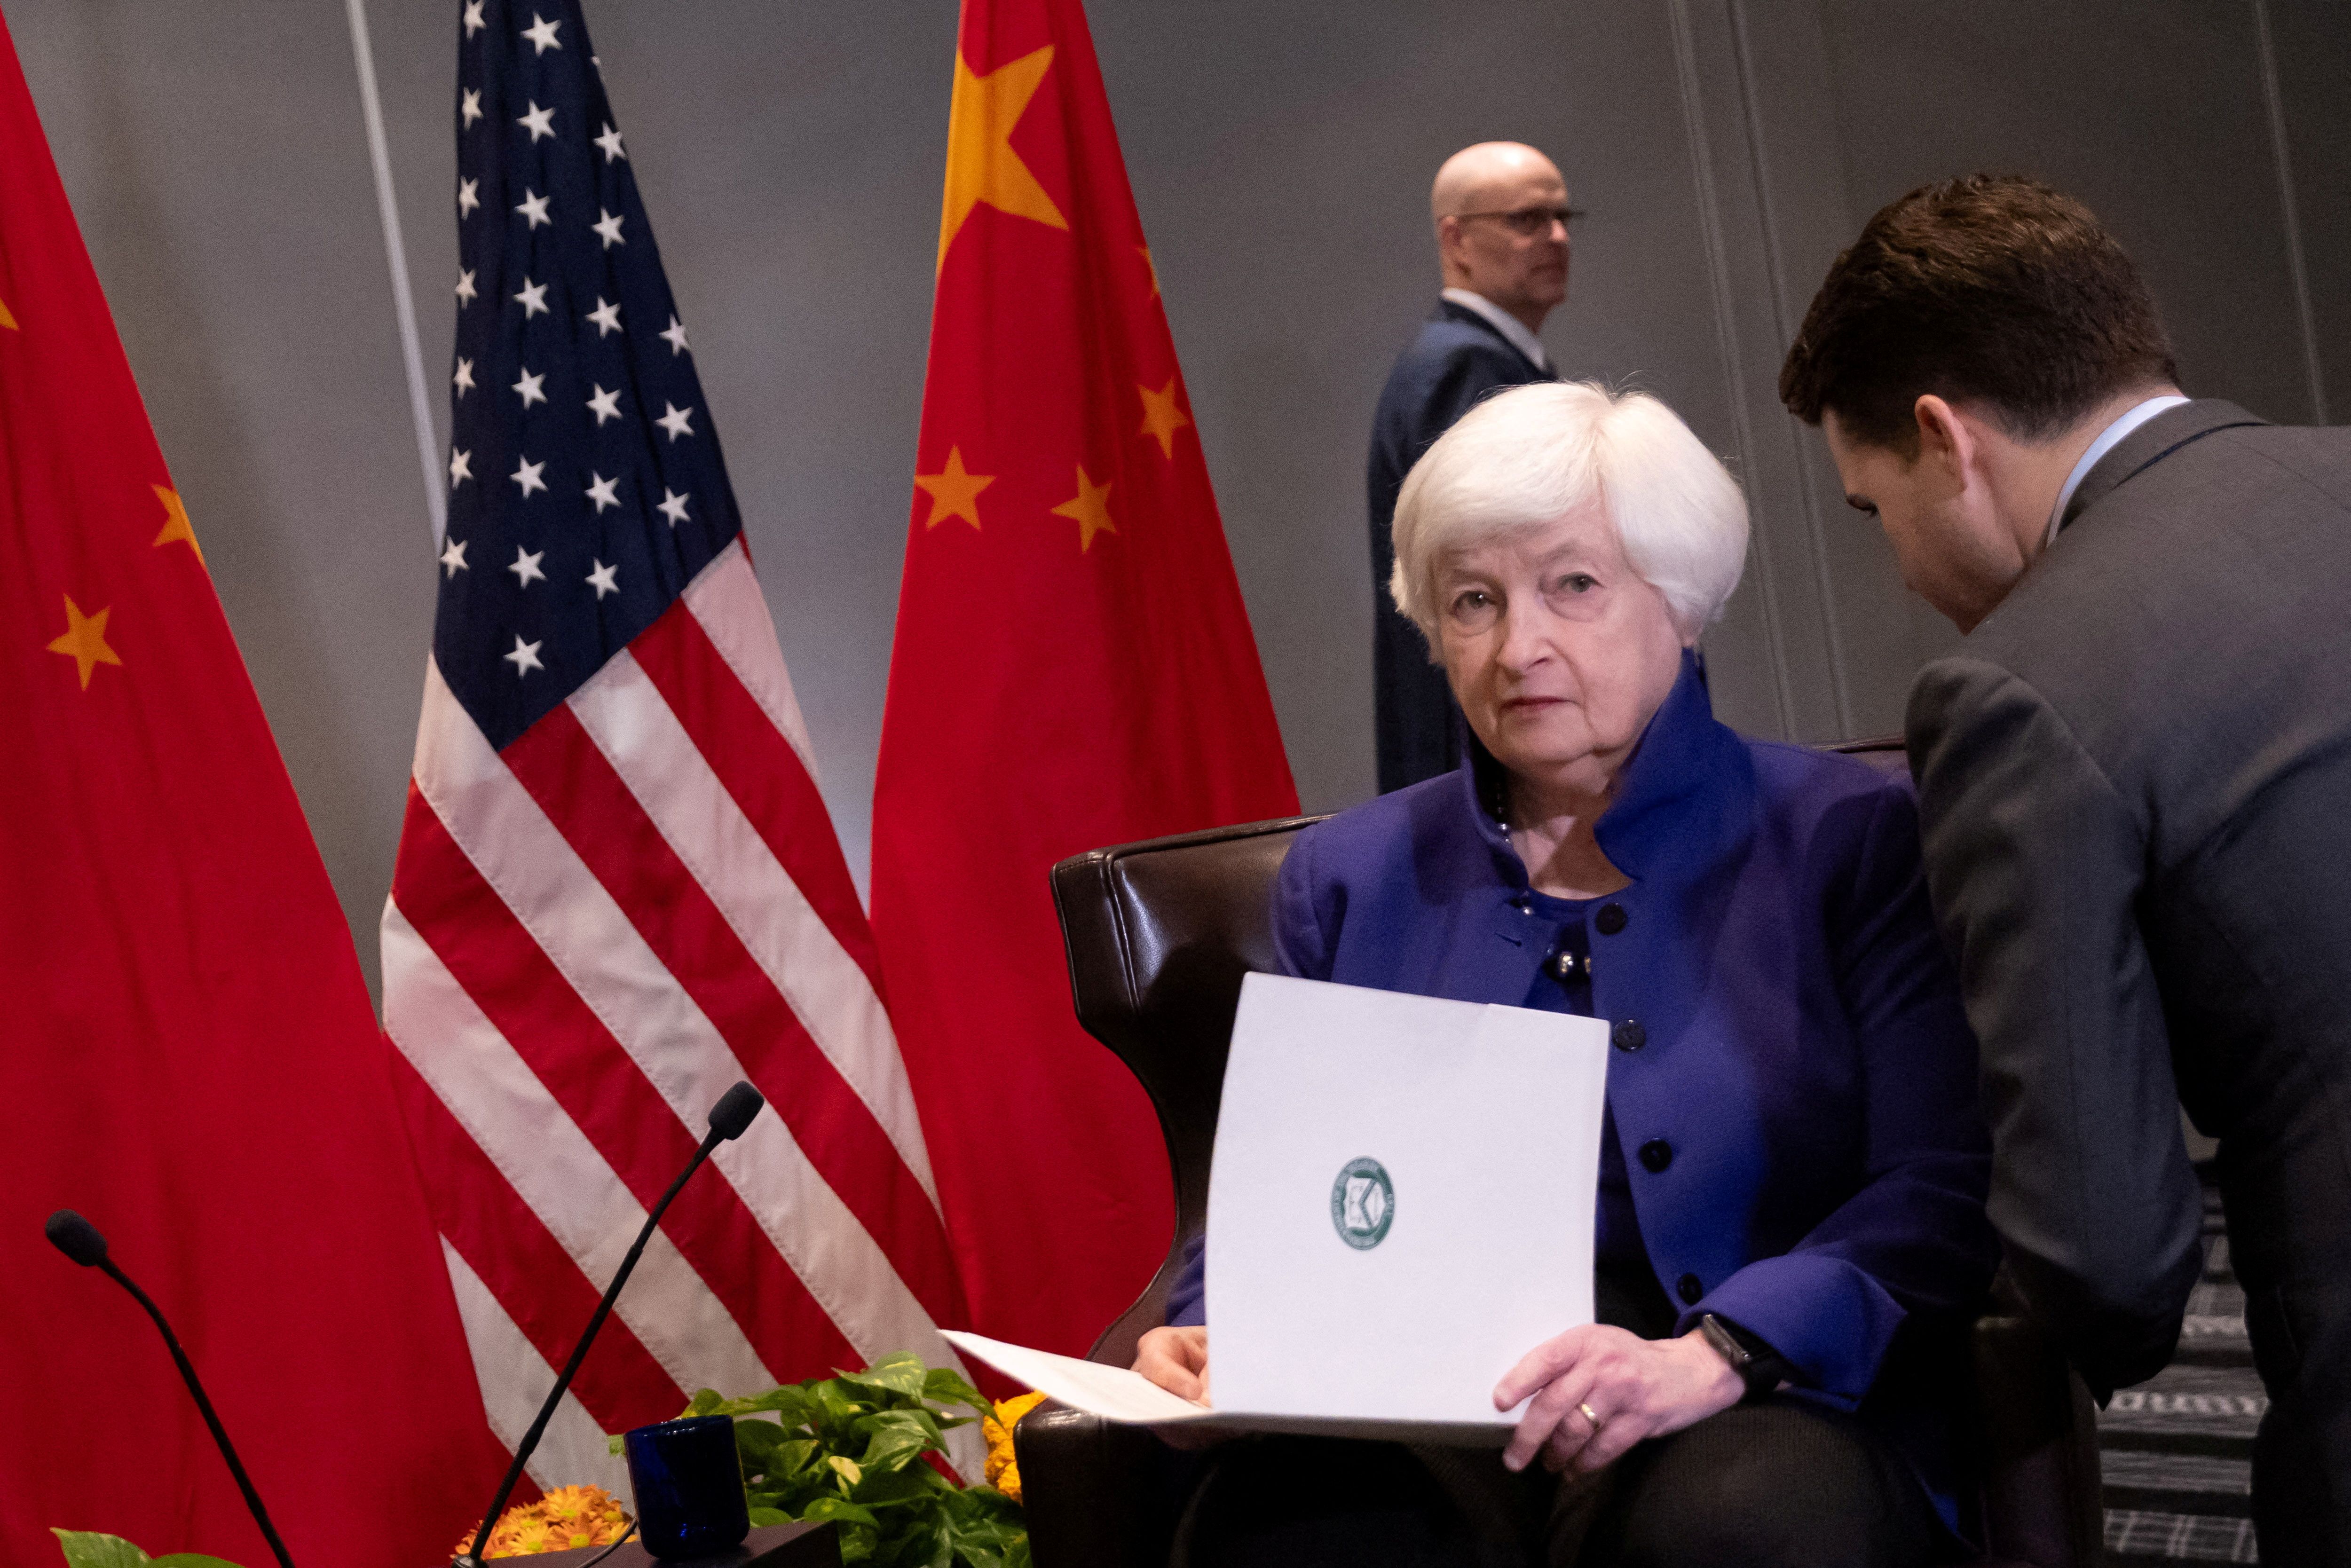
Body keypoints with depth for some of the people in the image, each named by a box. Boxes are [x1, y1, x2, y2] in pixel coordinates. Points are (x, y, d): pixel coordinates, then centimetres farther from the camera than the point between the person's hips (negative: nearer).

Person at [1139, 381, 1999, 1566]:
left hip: (1768, 1418, -1)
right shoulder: (1349, 879, 18)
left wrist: (1716, 1357, -20)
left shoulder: (1848, 841, 7)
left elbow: (1944, 1193, -3)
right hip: (1423, 1435, 1)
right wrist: (1209, 1341, -6)